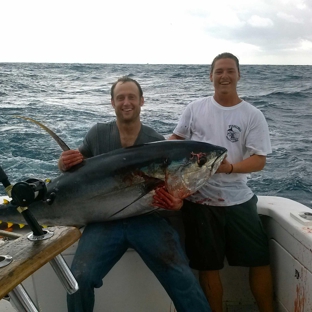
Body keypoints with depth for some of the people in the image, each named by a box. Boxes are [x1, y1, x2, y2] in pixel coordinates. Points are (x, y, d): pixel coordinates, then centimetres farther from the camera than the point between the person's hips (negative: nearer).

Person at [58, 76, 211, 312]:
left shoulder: (157, 142, -1)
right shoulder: (98, 134, 2)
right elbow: (77, 166, 13)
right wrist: (65, 164, -11)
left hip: (147, 219, 0)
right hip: (105, 220, 1)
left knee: (184, 280, -14)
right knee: (79, 278, -18)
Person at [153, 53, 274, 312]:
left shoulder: (252, 115, -3)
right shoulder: (195, 108, 3)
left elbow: (259, 160, -9)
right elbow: (176, 140, 11)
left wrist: (230, 167, -26)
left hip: (238, 200, 0)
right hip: (198, 200, 1)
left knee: (260, 260, 7)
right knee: (208, 266, 12)